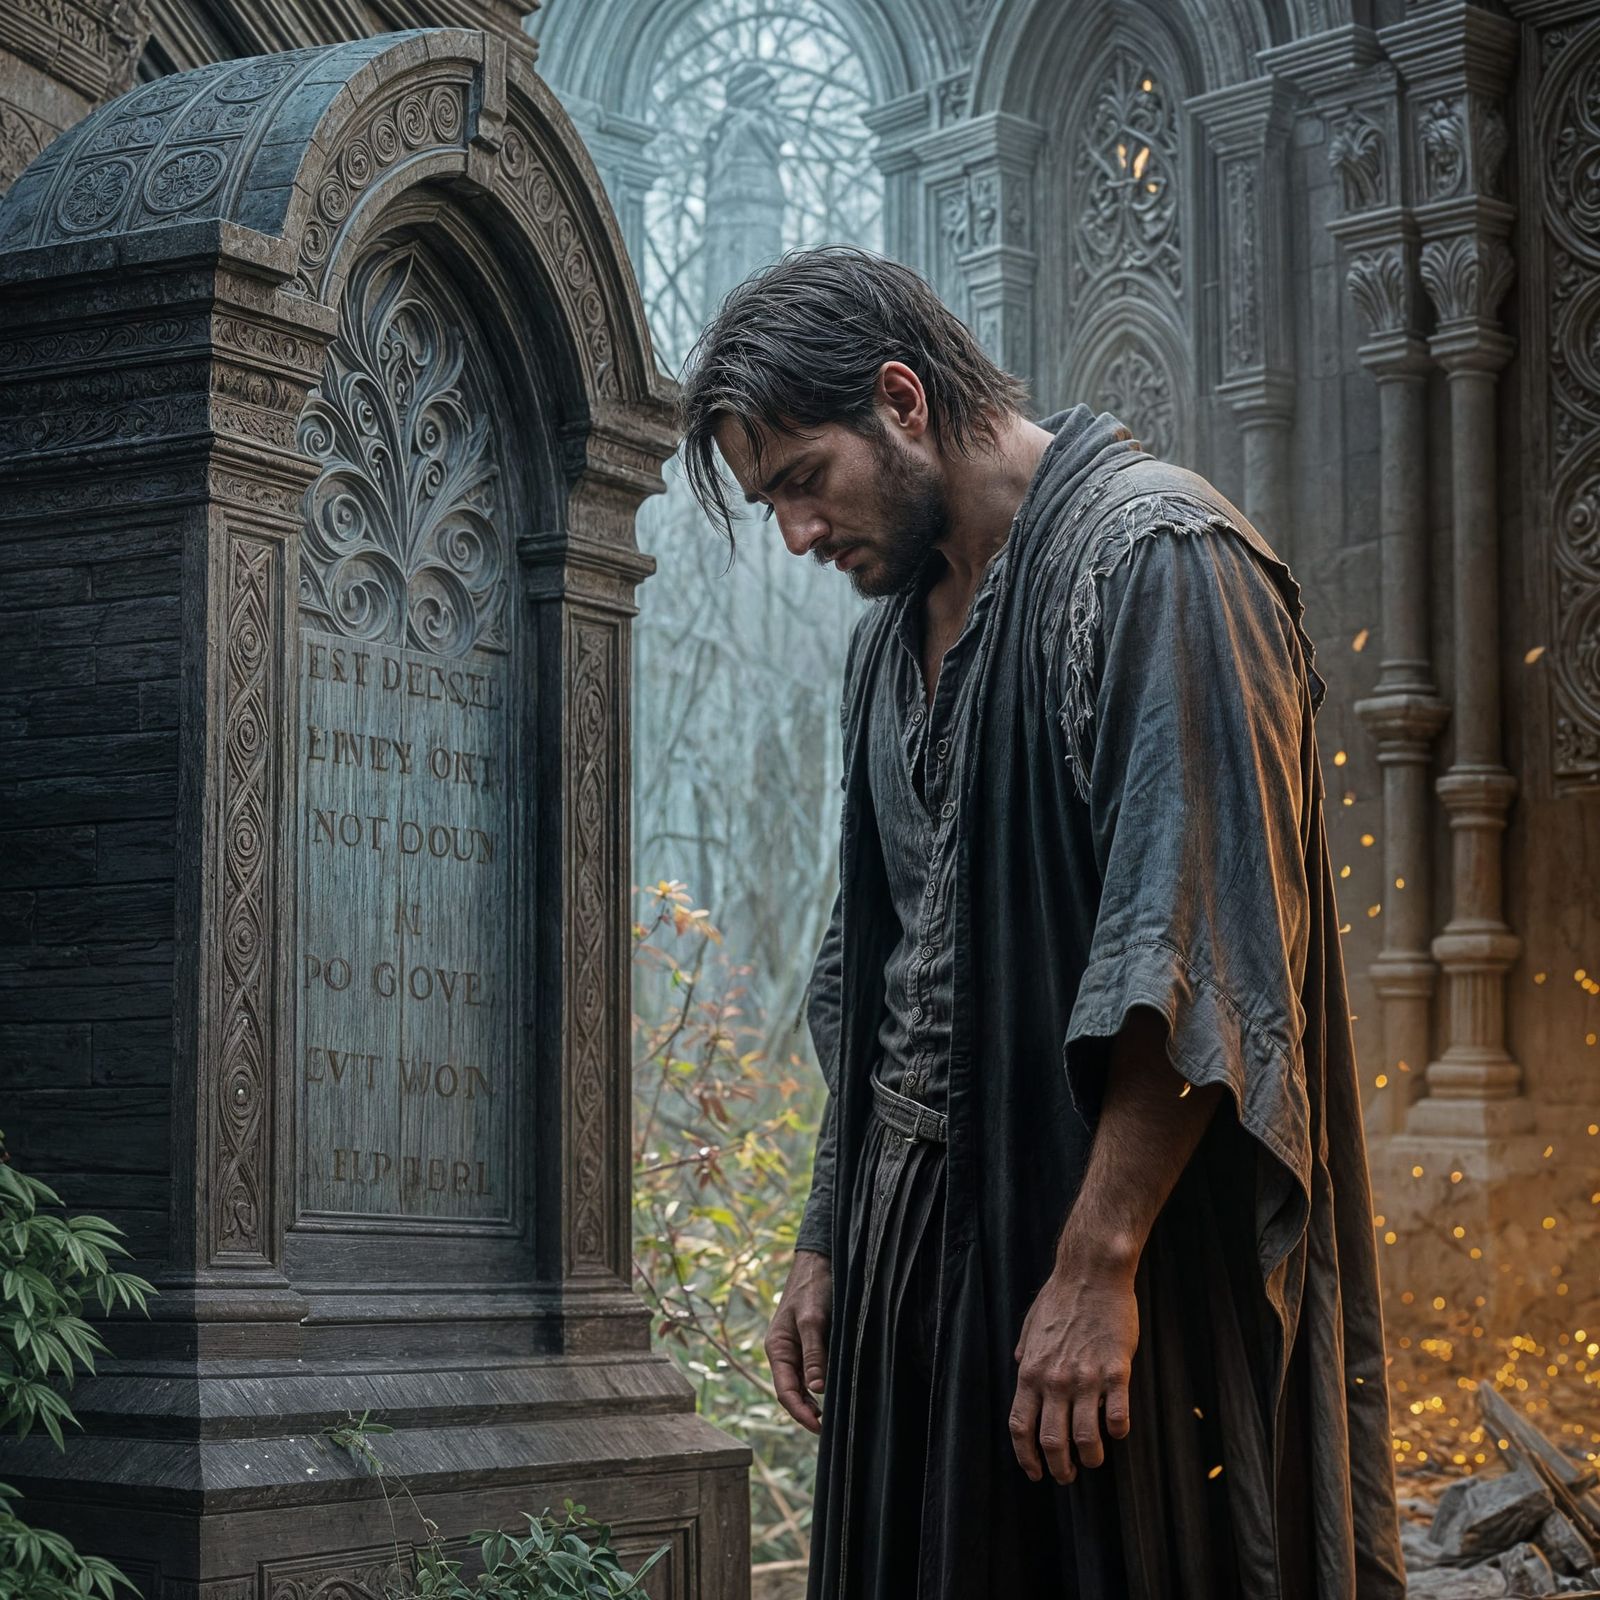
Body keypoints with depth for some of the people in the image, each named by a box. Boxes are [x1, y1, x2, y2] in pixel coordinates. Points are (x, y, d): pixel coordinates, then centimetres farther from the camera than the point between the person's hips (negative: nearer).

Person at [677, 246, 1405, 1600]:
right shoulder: (896, 634, 16)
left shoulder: (1155, 557, -11)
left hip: (1135, 1247, -7)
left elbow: (1200, 956, -19)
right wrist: (829, 1239, 15)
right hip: (919, 1238, 8)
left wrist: (1097, 1260, -22)